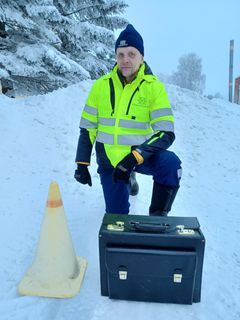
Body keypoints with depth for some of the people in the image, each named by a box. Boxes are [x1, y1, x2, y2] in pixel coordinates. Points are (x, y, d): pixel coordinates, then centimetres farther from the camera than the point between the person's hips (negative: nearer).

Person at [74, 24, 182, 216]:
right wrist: (82, 163, 0)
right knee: (117, 214, 7)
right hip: (108, 160, 2)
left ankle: (157, 217, -10)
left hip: (139, 154, -2)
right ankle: (126, 180, 39)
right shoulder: (101, 85, -3)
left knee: (170, 164, -33)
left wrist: (135, 157, -31)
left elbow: (166, 133, -17)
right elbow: (87, 127, 4)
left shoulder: (154, 87, -10)